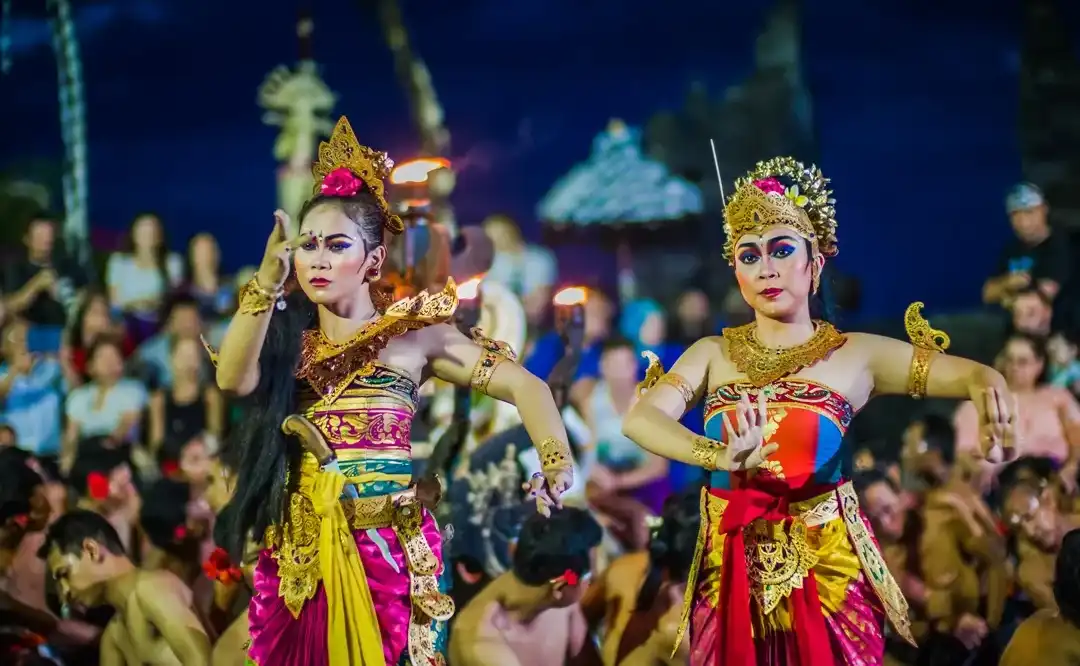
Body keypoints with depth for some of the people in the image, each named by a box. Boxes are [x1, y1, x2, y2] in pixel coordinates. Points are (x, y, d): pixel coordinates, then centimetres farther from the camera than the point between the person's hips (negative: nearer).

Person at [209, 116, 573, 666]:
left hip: (387, 550, -3)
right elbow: (234, 378, -11)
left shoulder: (414, 332, 3)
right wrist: (268, 280, -19)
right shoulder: (289, 338, 9)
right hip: (302, 557, 3)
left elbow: (524, 387, -2)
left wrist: (557, 462, -20)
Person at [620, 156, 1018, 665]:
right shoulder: (712, 356, 3)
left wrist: (987, 387, -34)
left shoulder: (853, 356, -1)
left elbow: (975, 375, -8)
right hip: (732, 580, 2)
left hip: (827, 579, -2)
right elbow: (641, 419, -14)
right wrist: (719, 457, -34)